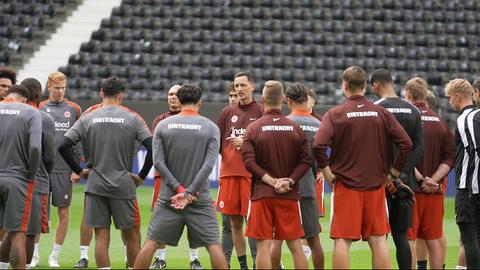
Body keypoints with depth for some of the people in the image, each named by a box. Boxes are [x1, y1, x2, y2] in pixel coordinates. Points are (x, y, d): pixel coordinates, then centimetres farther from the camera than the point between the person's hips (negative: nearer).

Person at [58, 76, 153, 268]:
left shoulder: (87, 119, 3)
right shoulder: (133, 119, 0)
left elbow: (63, 146, -3)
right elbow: (152, 148, -9)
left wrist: (79, 171, 6)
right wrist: (142, 176, 2)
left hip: (95, 186, 1)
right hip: (123, 185, -1)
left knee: (101, 237, 3)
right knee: (131, 235, 8)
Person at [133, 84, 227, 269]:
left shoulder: (163, 125, 3)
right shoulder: (211, 128, -1)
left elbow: (158, 162, -6)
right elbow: (209, 165, -11)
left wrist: (178, 188, -10)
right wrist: (188, 193, -13)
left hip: (169, 196, 1)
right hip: (200, 198, -1)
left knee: (150, 243, 6)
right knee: (214, 245, 0)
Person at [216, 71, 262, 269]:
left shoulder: (260, 112, 3)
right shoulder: (227, 113, 15)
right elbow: (217, 142, 13)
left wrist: (246, 143, -13)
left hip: (252, 174, -4)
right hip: (228, 173, 4)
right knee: (235, 222, 6)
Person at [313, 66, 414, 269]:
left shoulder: (335, 114, -4)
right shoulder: (382, 113, 3)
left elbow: (318, 145, -17)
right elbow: (406, 144, -1)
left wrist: (328, 174, -5)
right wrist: (393, 174, 8)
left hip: (346, 185, -2)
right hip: (376, 185, 2)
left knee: (342, 240, 0)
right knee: (378, 240, 6)